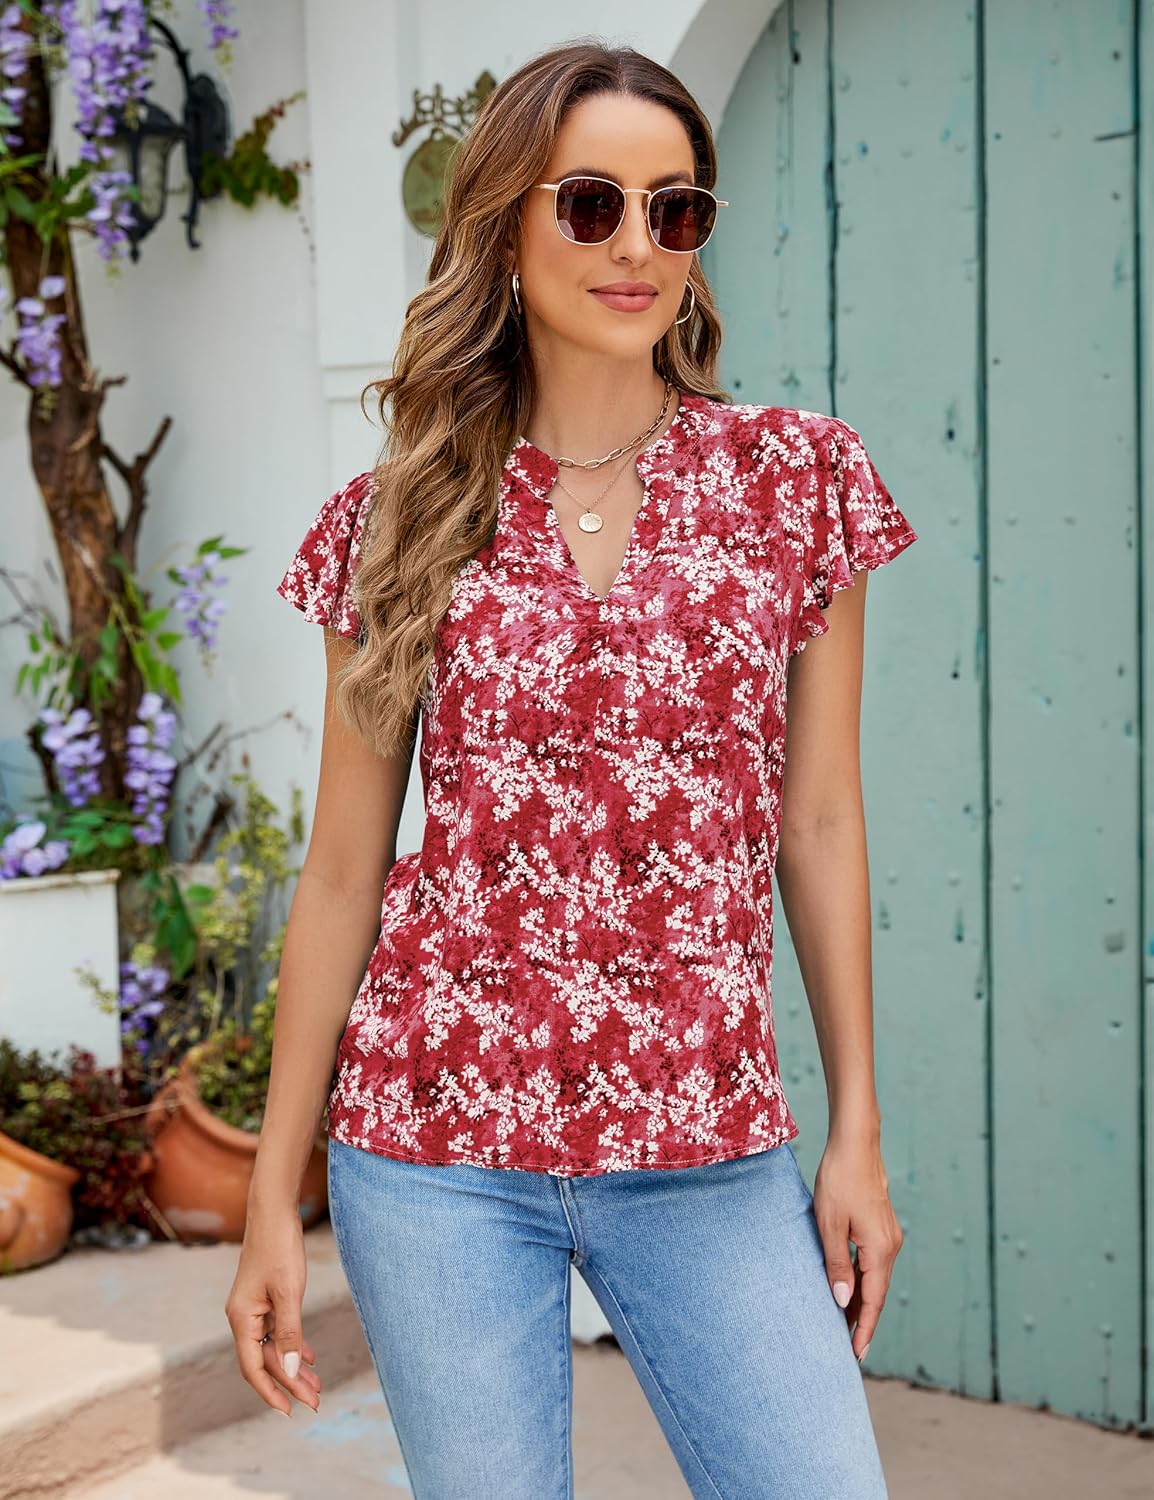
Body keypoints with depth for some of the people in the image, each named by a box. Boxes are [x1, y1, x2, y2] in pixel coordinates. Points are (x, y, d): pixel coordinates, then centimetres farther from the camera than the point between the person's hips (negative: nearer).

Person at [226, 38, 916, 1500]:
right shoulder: (399, 515, 2)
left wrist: (857, 1129, 4)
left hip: (711, 1154, 1)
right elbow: (343, 868, 4)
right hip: (438, 1144, 0)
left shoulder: (799, 477, 2)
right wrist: (275, 1189, 5)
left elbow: (819, 825, 5)